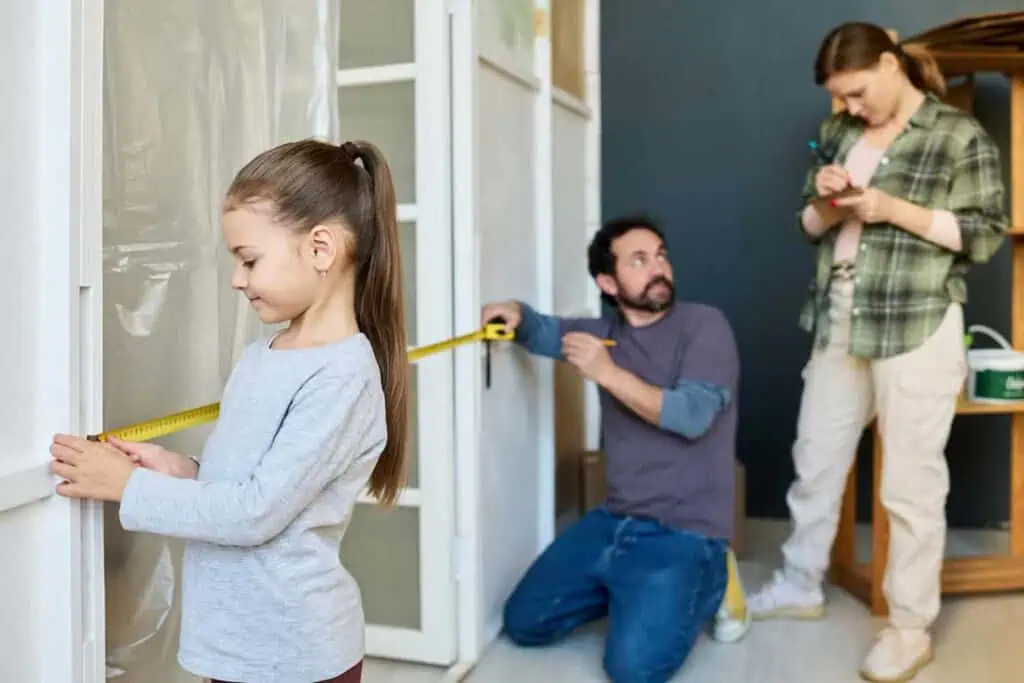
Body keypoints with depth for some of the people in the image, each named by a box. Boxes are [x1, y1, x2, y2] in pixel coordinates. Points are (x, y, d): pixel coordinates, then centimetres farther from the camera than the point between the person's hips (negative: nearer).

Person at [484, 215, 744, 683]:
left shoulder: (705, 325, -7)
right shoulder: (607, 332, 11)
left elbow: (691, 416, -19)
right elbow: (545, 332, 20)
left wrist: (608, 374, -21)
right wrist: (516, 314, -4)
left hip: (684, 532, -6)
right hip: (614, 522, 7)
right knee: (523, 624, 6)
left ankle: (702, 590, 8)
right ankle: (634, 590, 23)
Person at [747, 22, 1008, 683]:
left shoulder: (960, 135, -5)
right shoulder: (839, 133, 12)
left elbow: (986, 234, -7)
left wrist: (894, 208, -16)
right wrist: (826, 201, -6)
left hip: (918, 330, -6)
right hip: (839, 324, 6)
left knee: (911, 484, 2)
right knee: (815, 462, 14)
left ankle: (912, 627, 17)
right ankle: (800, 586, 33)